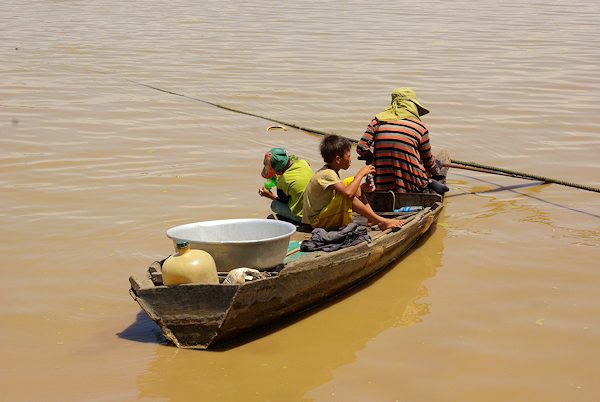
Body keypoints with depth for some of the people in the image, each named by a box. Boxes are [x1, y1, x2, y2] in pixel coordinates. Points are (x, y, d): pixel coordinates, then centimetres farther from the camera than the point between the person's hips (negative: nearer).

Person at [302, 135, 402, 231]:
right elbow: (348, 193, -38)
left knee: (352, 181, 7)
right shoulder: (327, 174, -24)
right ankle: (381, 221, -20)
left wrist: (361, 189, -6)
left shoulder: (330, 171, 6)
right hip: (318, 221, -10)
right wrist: (361, 174, -26)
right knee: (346, 197, -32)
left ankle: (372, 220, -2)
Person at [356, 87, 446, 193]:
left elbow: (361, 149, -3)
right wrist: (437, 173, 34)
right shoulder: (420, 127, 0)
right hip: (411, 184, -4)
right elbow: (428, 160, 13)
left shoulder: (378, 120, 4)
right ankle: (429, 182, 4)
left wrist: (374, 158, 18)